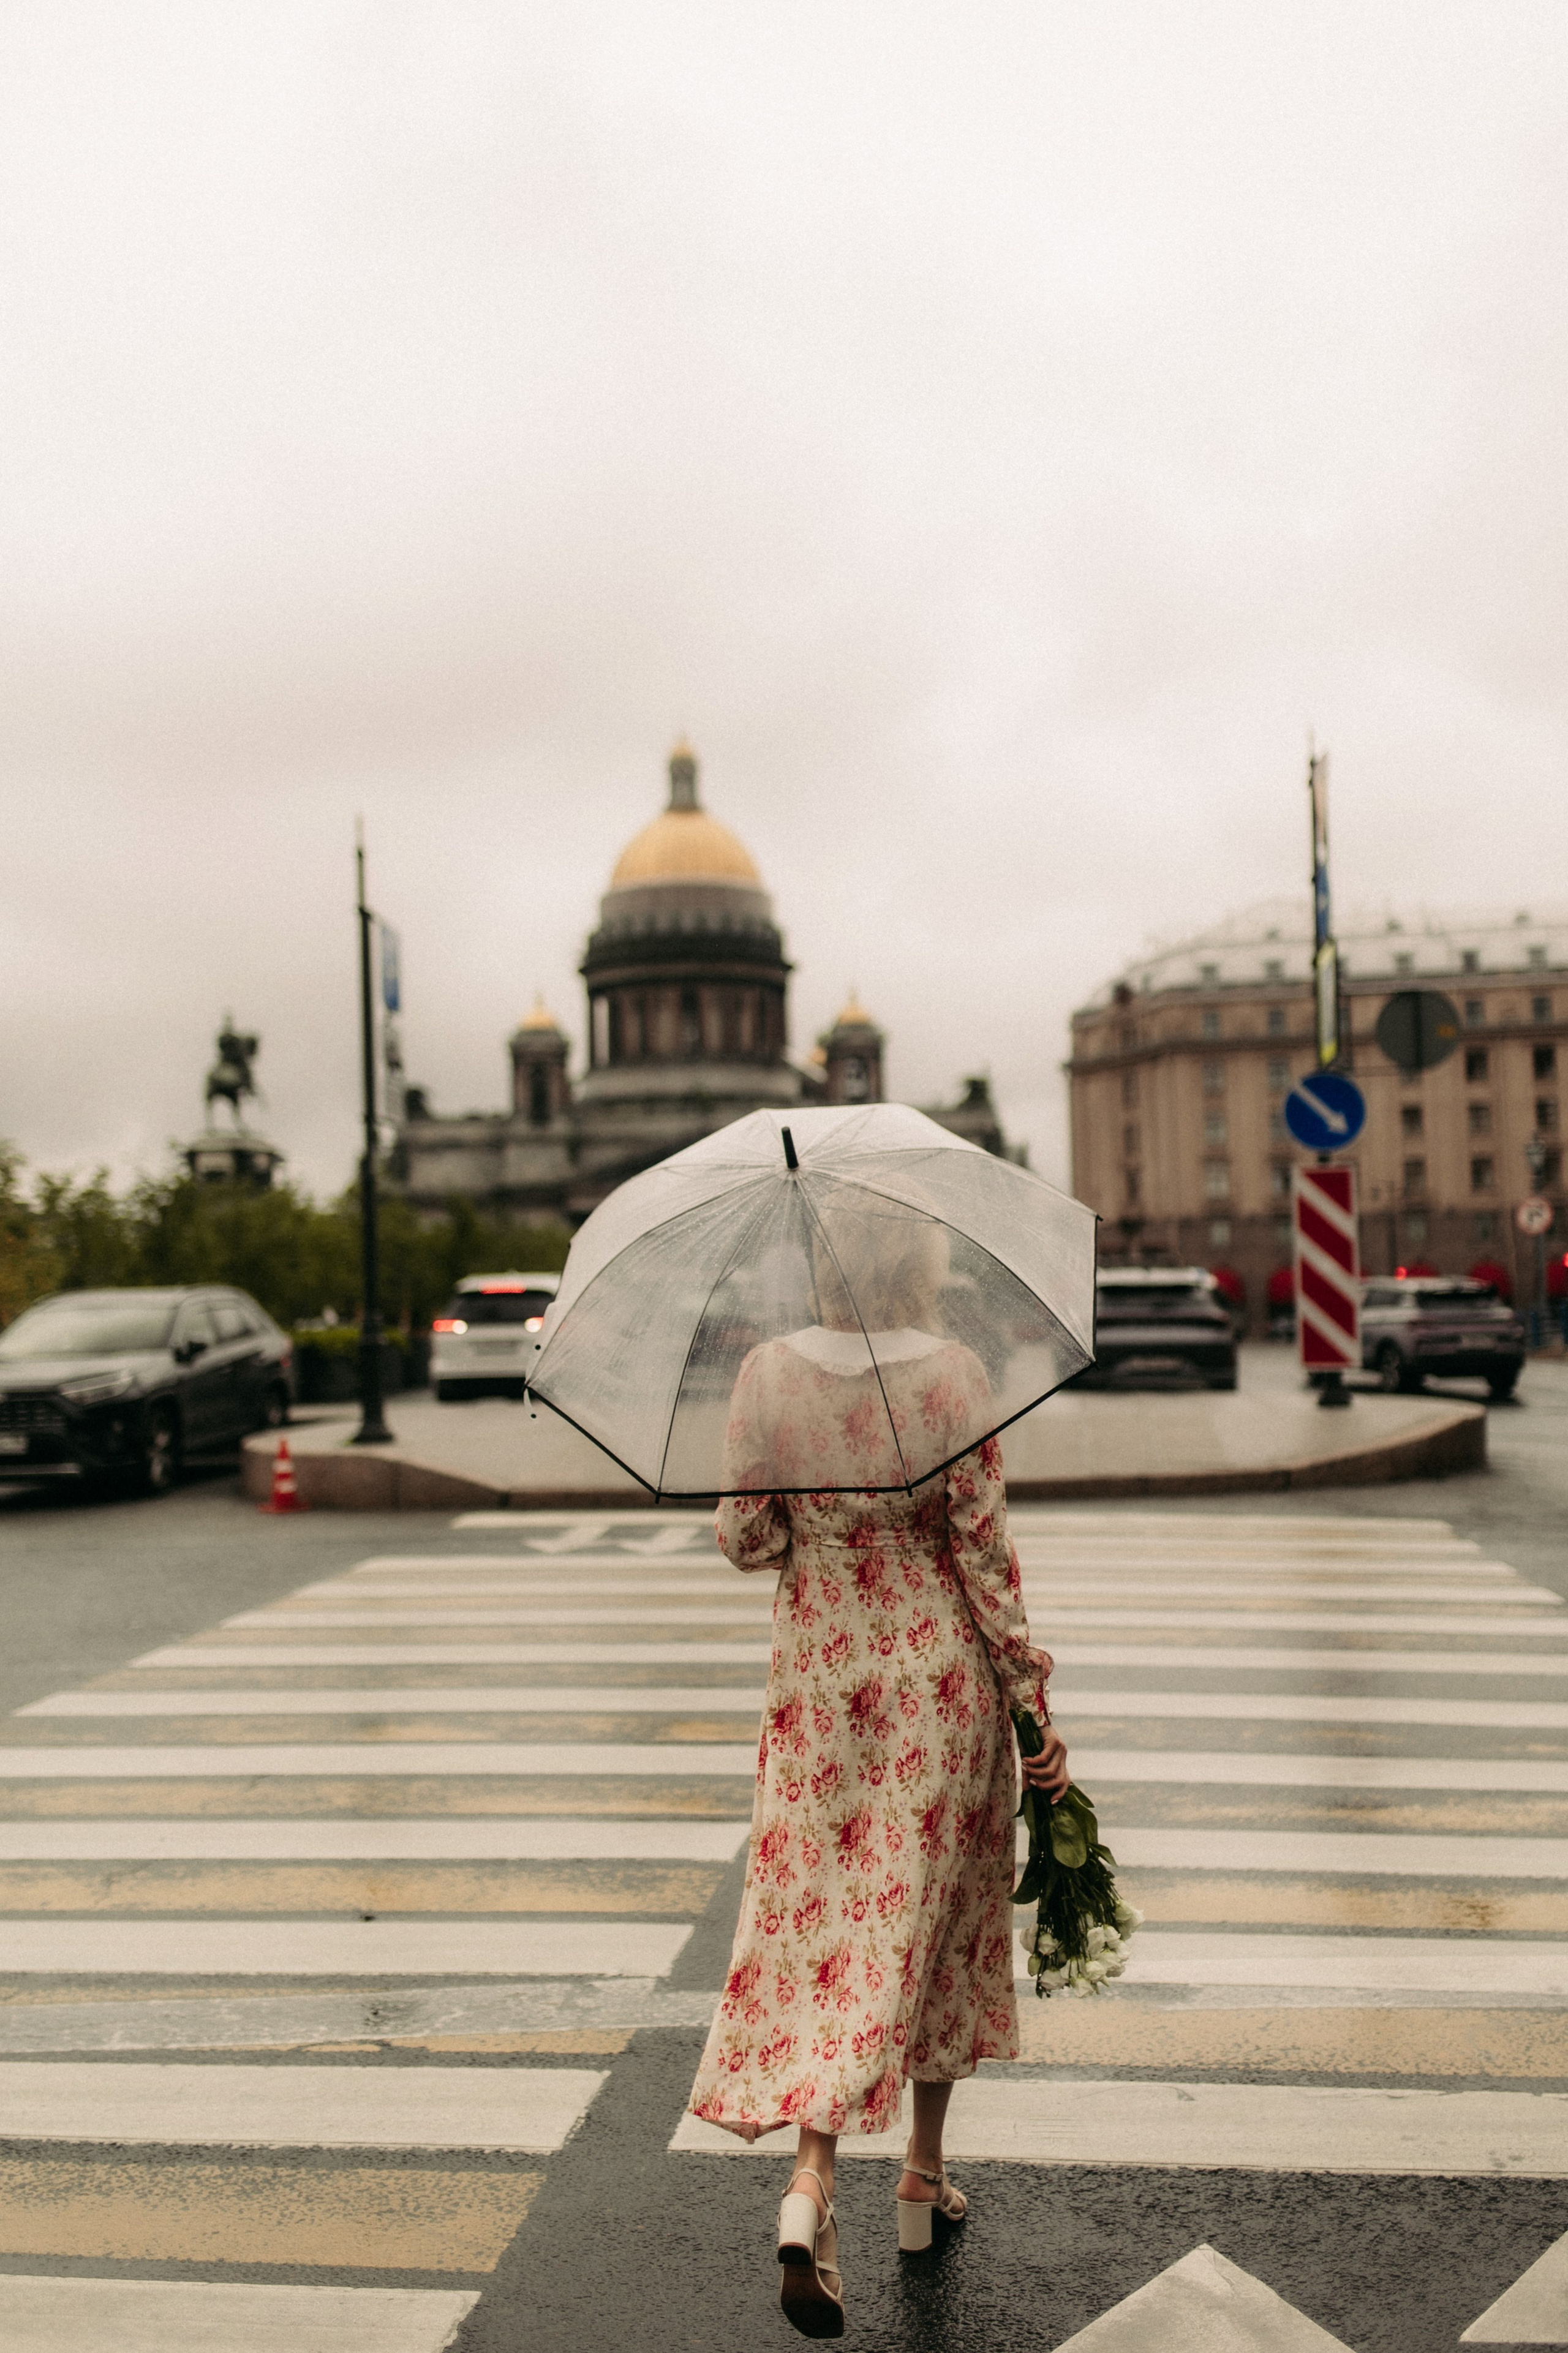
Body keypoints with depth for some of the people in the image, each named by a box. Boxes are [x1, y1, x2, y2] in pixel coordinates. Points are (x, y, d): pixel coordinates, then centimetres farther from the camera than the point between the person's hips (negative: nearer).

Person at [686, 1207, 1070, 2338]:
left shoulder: (768, 1376, -6)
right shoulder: (954, 1373, -12)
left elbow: (743, 1538, -3)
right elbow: (985, 1545, -10)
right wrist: (1036, 1697, -3)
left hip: (818, 1677, 1)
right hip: (942, 1672, -1)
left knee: (816, 1912, 8)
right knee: (932, 1910, 14)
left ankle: (813, 2182, -10)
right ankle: (925, 2178, 27)